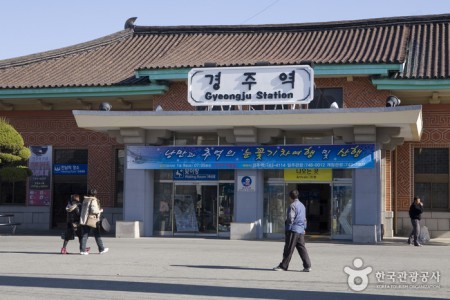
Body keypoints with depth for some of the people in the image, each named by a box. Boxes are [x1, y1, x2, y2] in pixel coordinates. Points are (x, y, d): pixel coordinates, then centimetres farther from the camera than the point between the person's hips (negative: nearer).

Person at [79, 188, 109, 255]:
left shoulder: (85, 200, 12)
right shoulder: (93, 200, -12)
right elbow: (94, 210, -21)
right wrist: (100, 211, -3)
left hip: (83, 220, 7)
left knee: (85, 235, 6)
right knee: (97, 235, 5)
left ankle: (82, 250, -1)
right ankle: (101, 249, 14)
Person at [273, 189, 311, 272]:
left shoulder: (293, 205, -11)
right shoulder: (302, 205, 17)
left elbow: (290, 218, -16)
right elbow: (304, 219, 23)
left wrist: (287, 227, -2)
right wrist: (304, 228, 27)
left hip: (293, 230, -8)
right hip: (301, 231, 8)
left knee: (288, 249, -2)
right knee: (302, 248, 7)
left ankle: (283, 266, 4)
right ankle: (307, 266, 2)